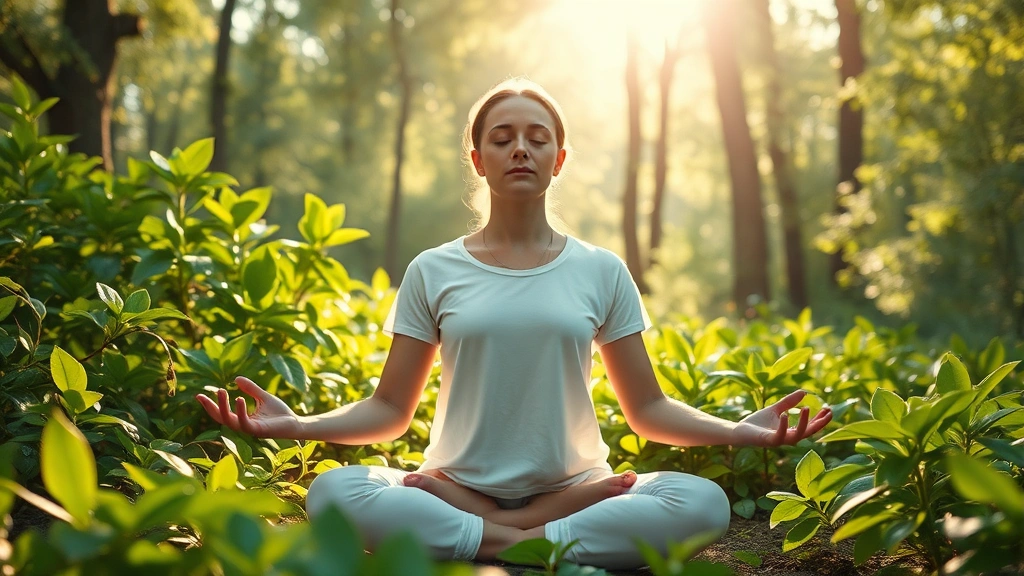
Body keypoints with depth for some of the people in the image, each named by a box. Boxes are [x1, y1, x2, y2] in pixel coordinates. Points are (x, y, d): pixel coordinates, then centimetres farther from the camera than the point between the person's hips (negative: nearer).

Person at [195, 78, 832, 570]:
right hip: (458, 484, 0)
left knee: (703, 501, -27)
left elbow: (649, 409, 7)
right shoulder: (434, 272, 5)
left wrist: (738, 431, -12)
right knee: (332, 491, -29)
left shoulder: (601, 271, 6)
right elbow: (391, 410, 4)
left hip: (573, 486, 1)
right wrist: (297, 424, -13)